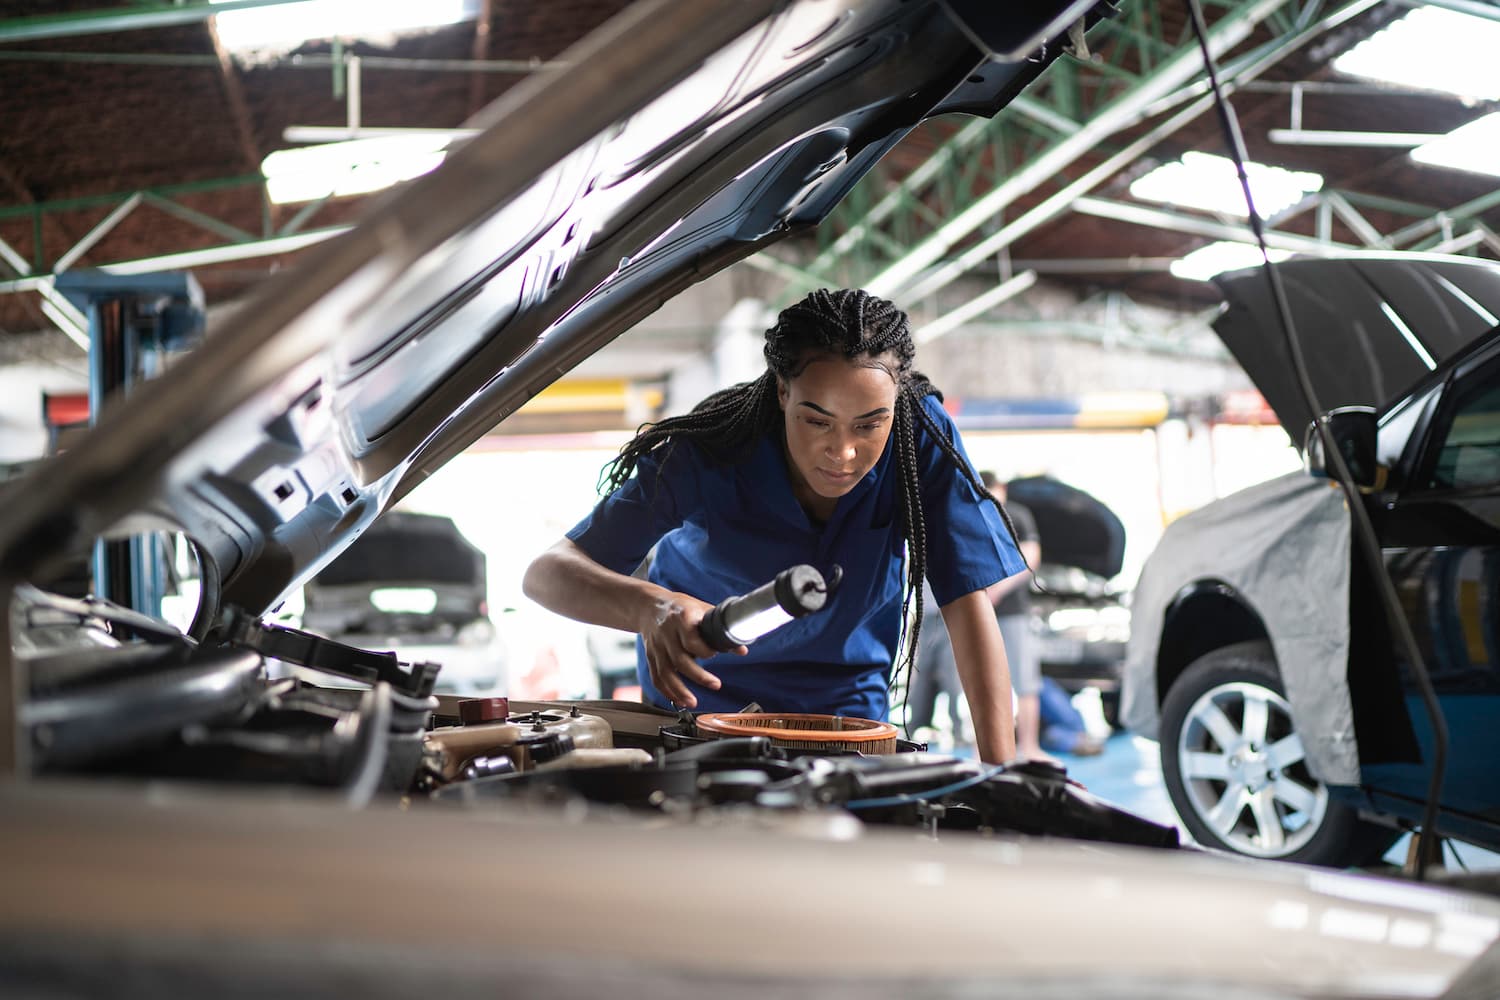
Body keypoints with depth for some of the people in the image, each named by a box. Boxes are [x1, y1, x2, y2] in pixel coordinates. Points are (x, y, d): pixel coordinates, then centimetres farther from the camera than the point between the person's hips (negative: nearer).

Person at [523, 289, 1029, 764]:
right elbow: (545, 573, -32)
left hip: (849, 713, 2)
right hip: (702, 704, -2)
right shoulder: (707, 458, -29)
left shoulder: (923, 439, -24)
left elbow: (969, 602, -22)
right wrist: (651, 606, -55)